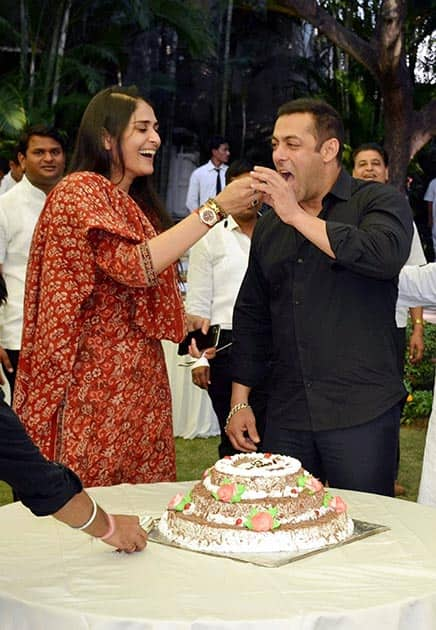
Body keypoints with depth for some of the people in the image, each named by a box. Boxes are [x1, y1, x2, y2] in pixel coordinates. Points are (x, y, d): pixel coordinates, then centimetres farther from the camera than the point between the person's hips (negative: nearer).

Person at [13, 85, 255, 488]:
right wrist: (214, 210, -24)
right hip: (96, 382, -9)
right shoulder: (80, 190, -10)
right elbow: (135, 266, -25)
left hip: (142, 380, 9)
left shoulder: (135, 204, 17)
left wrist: (185, 322, 10)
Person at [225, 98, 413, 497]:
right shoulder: (269, 228, 15)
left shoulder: (380, 202, -1)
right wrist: (240, 401, 13)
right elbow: (252, 315, 19)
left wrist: (296, 215, -16)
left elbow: (386, 255, -24)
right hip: (286, 417, 5)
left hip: (362, 415, -5)